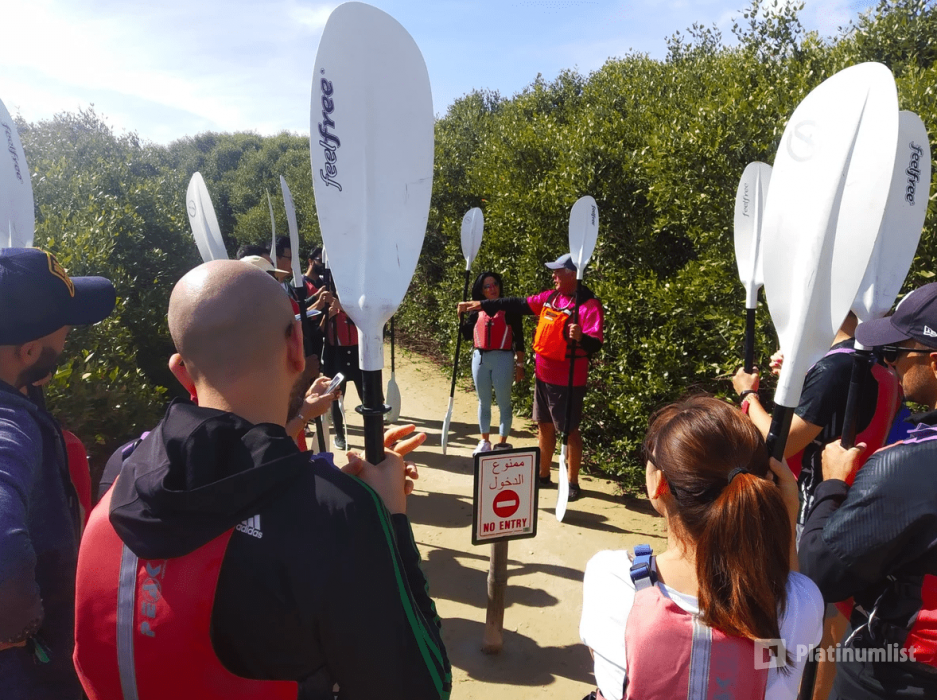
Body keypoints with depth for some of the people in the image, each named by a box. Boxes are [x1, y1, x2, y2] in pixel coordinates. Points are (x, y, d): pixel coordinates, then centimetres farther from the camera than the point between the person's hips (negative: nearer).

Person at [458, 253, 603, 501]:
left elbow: (595, 344, -23)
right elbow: (517, 304, 11)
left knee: (569, 430, 4)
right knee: (544, 425, 17)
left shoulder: (588, 304, -16)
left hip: (568, 381, -8)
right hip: (543, 375, 8)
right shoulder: (550, 297, 6)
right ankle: (543, 474, 33)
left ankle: (572, 482, 19)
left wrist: (581, 338, -45)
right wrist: (481, 305, 9)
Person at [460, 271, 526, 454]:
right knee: (484, 402, 14)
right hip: (480, 358, 4)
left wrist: (520, 364, -5)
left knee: (504, 403, 5)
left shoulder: (509, 308, -3)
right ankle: (484, 442, 27)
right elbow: (467, 334, 7)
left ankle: (503, 443, 16)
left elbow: (518, 338, -3)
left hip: (503, 359, -4)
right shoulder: (477, 310, 9)